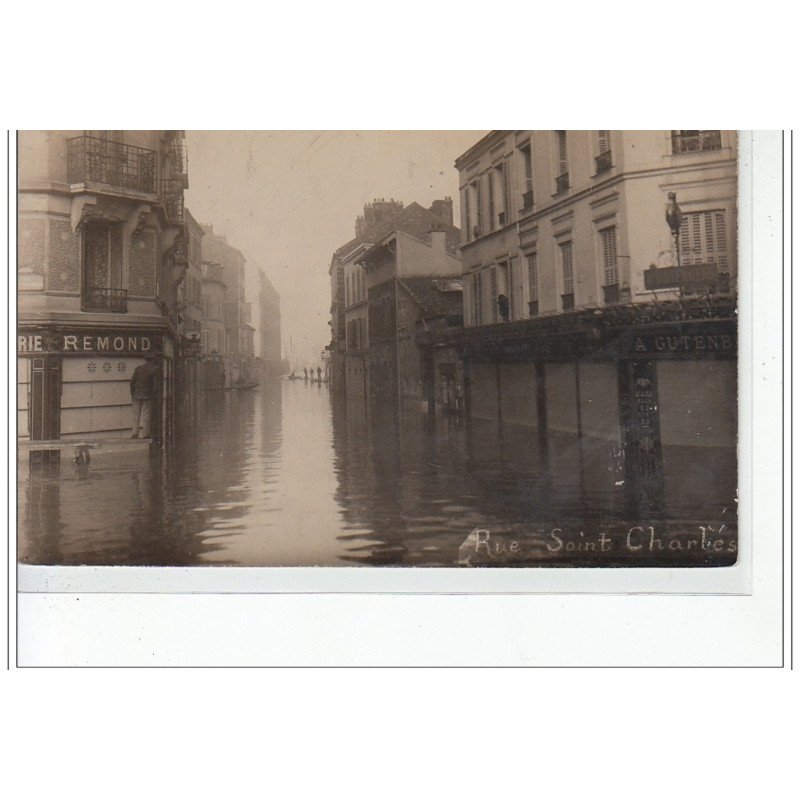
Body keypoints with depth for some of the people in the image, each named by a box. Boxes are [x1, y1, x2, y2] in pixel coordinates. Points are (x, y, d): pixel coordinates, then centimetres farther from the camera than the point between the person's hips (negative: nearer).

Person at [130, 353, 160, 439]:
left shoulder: (138, 368, 6)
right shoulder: (154, 370, -5)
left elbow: (132, 381, 4)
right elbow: (156, 383, -9)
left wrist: (132, 393, 9)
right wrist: (154, 394, -2)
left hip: (137, 394, 3)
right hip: (147, 395, -3)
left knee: (136, 414, 7)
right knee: (146, 414, 2)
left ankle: (135, 433, 3)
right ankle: (145, 433, 0)